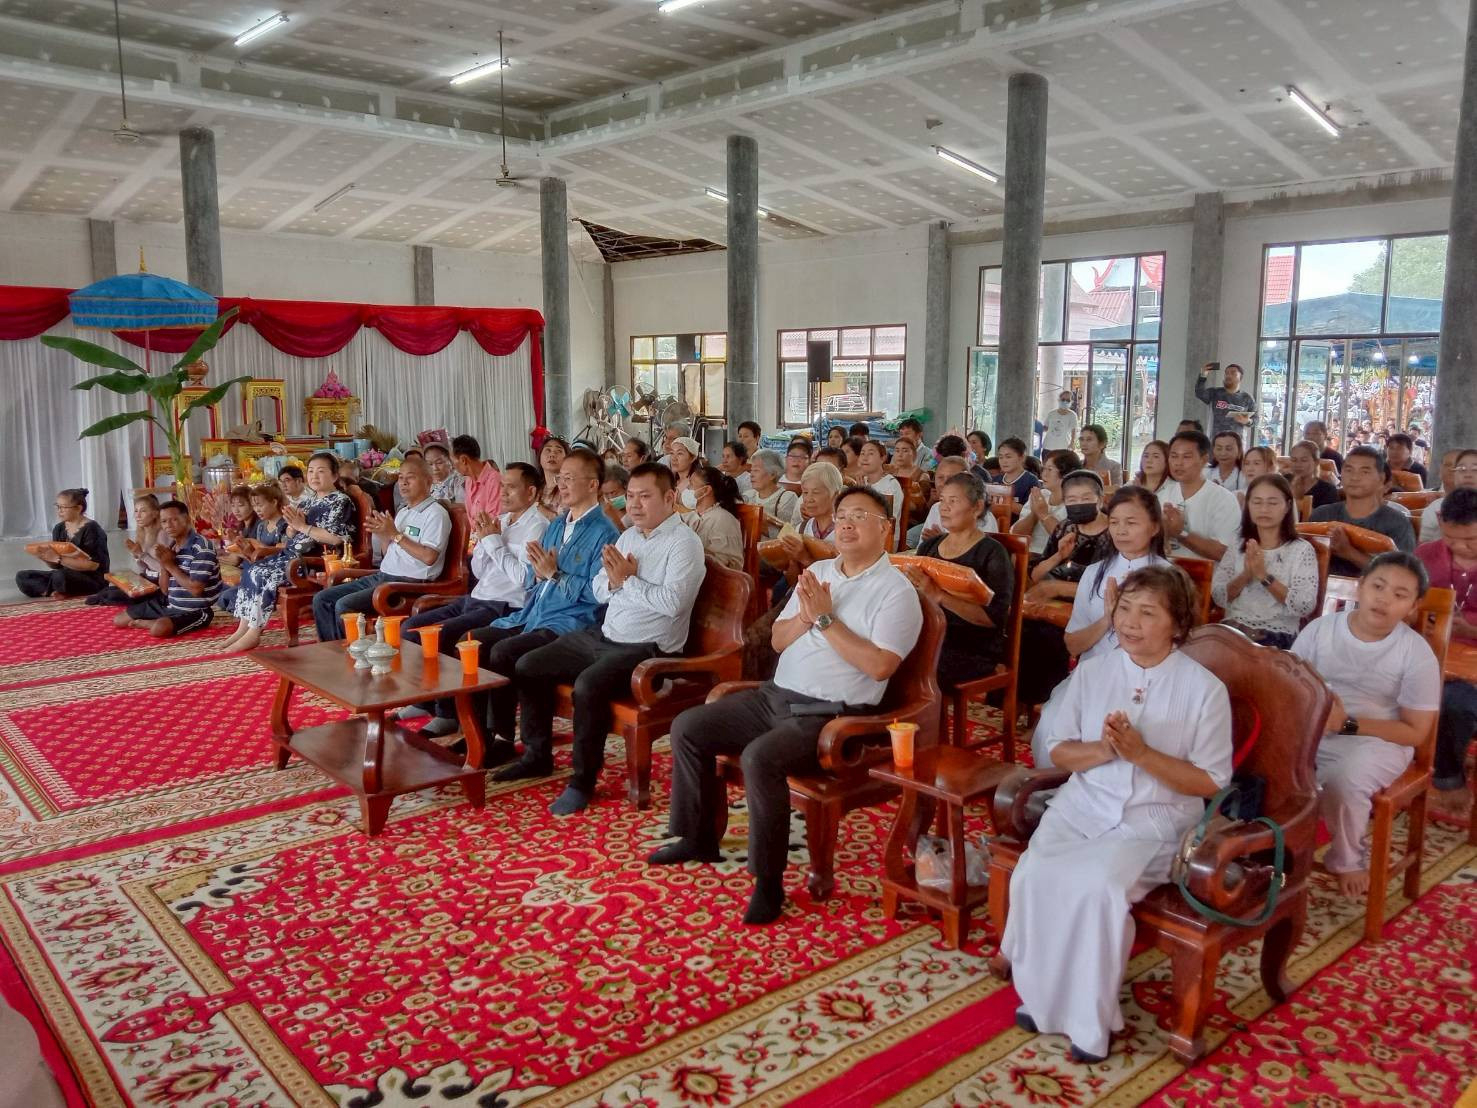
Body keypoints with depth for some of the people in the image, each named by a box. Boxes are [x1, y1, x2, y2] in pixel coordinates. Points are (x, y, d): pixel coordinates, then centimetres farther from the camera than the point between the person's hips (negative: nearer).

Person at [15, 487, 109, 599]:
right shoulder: (59, 528, 7)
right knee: (22, 577, -2)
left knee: (60, 576, -36)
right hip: (66, 576, 8)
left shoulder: (91, 528, -14)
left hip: (93, 580, -8)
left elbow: (93, 565, -22)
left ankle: (52, 592, -6)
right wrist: (45, 557, -12)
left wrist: (59, 558, -24)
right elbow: (56, 566, 10)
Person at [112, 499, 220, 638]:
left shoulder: (201, 547, -19)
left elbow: (196, 589, -26)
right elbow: (165, 590, 8)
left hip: (194, 611, -8)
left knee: (159, 629, -34)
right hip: (170, 604, 8)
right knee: (119, 619, 12)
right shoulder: (170, 546, 6)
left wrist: (170, 564, -17)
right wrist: (163, 564, -10)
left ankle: (146, 623, -4)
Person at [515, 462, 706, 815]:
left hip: (647, 648, -9)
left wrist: (628, 580, -14)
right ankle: (537, 752, 19)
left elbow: (672, 602, -25)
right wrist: (615, 580, -8)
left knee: (588, 685, -33)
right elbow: (598, 590, 15)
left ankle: (583, 781, -15)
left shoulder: (684, 542, -11)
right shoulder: (628, 535, 14)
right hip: (602, 637, 9)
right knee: (527, 666, 4)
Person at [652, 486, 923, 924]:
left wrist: (826, 618, -17)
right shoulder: (818, 572, 14)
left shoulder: (896, 591, -7)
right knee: (687, 727, 3)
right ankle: (698, 838, 18)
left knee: (760, 757, -33)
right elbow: (778, 641, 13)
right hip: (775, 695, 8)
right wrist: (806, 616, -7)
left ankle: (769, 882, -18)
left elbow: (879, 666, -20)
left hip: (830, 715, -8)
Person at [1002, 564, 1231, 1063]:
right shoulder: (1091, 671, 5)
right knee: (1034, 878, -24)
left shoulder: (1204, 688, -5)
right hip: (1081, 806, 3)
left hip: (1154, 821, -3)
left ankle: (1088, 1016, -8)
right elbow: (1056, 750, 7)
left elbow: (1210, 782, -5)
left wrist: (1141, 752, -19)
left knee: (1096, 887, -31)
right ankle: (1042, 994, -2)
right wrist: (1102, 749, -14)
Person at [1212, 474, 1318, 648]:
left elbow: (1305, 607, -10)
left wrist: (1264, 576, -16)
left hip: (1277, 636, -3)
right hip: (1233, 629, 4)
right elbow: (1218, 597, 4)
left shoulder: (1301, 549, 0)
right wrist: (1246, 575, -12)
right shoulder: (1237, 547, 11)